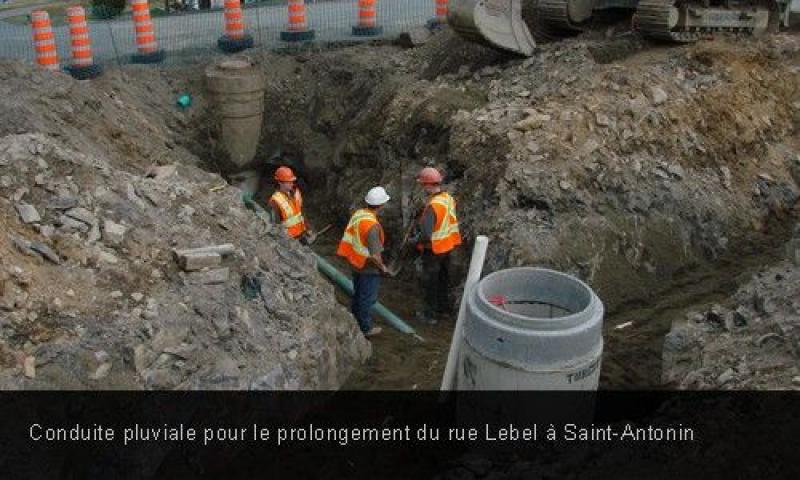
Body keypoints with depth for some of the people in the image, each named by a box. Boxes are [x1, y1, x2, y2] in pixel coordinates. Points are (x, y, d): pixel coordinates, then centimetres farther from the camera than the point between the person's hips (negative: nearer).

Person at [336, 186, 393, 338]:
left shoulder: (358, 214, -6)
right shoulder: (372, 226, -30)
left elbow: (349, 237, 5)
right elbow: (374, 255, -30)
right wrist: (383, 267, -12)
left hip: (356, 263, 8)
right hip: (368, 268, -8)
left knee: (358, 294, 24)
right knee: (367, 298, 10)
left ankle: (355, 322, 41)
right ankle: (365, 328, 25)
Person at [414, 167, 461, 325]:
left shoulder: (432, 206, -30)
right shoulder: (448, 198, -5)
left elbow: (425, 234, -34)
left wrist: (417, 241, -14)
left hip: (433, 249, -8)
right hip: (448, 246, 8)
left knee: (429, 282, 8)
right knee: (443, 278, 23)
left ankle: (429, 314, 19)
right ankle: (443, 307, 38)